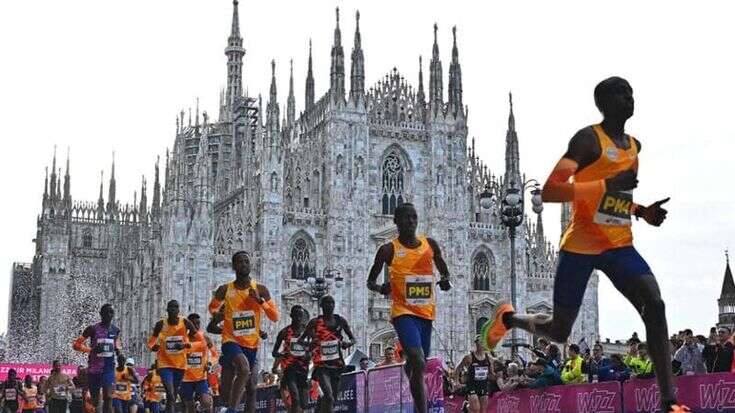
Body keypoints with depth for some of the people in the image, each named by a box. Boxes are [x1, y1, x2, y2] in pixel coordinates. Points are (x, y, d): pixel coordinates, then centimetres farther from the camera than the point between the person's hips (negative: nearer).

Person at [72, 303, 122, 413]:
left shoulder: (116, 330, 6)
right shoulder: (93, 329, -5)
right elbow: (76, 345, -3)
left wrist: (118, 350, 3)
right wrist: (91, 349, -16)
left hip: (109, 368, 2)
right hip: (94, 368, -2)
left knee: (108, 397, -12)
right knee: (95, 401, 5)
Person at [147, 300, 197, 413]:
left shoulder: (185, 323, -7)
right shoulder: (161, 324, -7)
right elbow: (151, 342, 5)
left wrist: (186, 344, -22)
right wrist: (153, 347, -18)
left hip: (180, 364, 2)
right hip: (165, 364, -2)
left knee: (174, 395, 12)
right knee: (170, 394, -19)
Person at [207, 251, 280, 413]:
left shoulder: (260, 290, -2)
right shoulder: (225, 290, -3)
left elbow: (275, 317, -1)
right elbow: (212, 308, 17)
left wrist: (260, 301, -15)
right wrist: (218, 314, -5)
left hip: (252, 344, 3)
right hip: (231, 341, -3)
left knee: (251, 388, 3)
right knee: (244, 369, -30)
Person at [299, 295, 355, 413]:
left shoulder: (340, 321, 8)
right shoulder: (315, 322, -1)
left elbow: (352, 339, 16)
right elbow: (300, 340, 2)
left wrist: (347, 344, -8)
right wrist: (309, 343, -20)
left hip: (337, 363, 5)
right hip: (322, 365, -5)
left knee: (333, 398, 10)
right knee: (329, 397, -21)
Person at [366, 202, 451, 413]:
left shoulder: (430, 245, 6)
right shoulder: (389, 250, -4)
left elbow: (443, 270, 21)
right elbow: (370, 281, 4)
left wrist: (445, 281, -2)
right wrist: (380, 288, -18)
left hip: (426, 312, 5)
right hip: (403, 312, -5)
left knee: (415, 364, 16)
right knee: (418, 363, -23)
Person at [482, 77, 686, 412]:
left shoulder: (634, 146, 14)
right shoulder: (588, 139, -11)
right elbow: (548, 191, -22)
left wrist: (641, 211, 10)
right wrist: (606, 185, -30)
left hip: (620, 246, 6)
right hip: (580, 246, -6)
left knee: (654, 306, -19)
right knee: (559, 331, 6)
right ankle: (508, 318, 39)